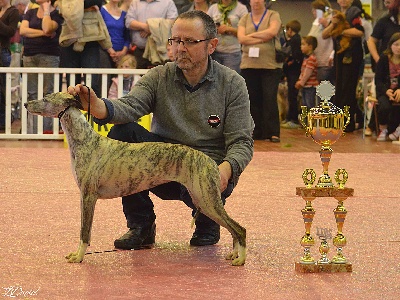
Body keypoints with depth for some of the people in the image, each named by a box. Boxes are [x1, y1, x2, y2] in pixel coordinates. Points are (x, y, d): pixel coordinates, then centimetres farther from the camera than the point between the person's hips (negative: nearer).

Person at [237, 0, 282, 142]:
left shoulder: (273, 15, 6)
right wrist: (262, 39, -9)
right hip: (249, 65, 3)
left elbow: (272, 32, -13)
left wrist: (252, 35, -4)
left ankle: (273, 133, -8)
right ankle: (257, 132, 9)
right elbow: (241, 38, -2)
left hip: (270, 65, -3)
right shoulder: (245, 18, 13)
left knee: (270, 99, -9)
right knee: (253, 100, 3)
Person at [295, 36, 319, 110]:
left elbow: (308, 73, -20)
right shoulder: (306, 58, 15)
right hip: (305, 86, 10)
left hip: (310, 86, -10)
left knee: (310, 105, -7)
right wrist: (299, 81, 9)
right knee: (305, 105, 13)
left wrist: (302, 82, -16)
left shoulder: (312, 58, -17)